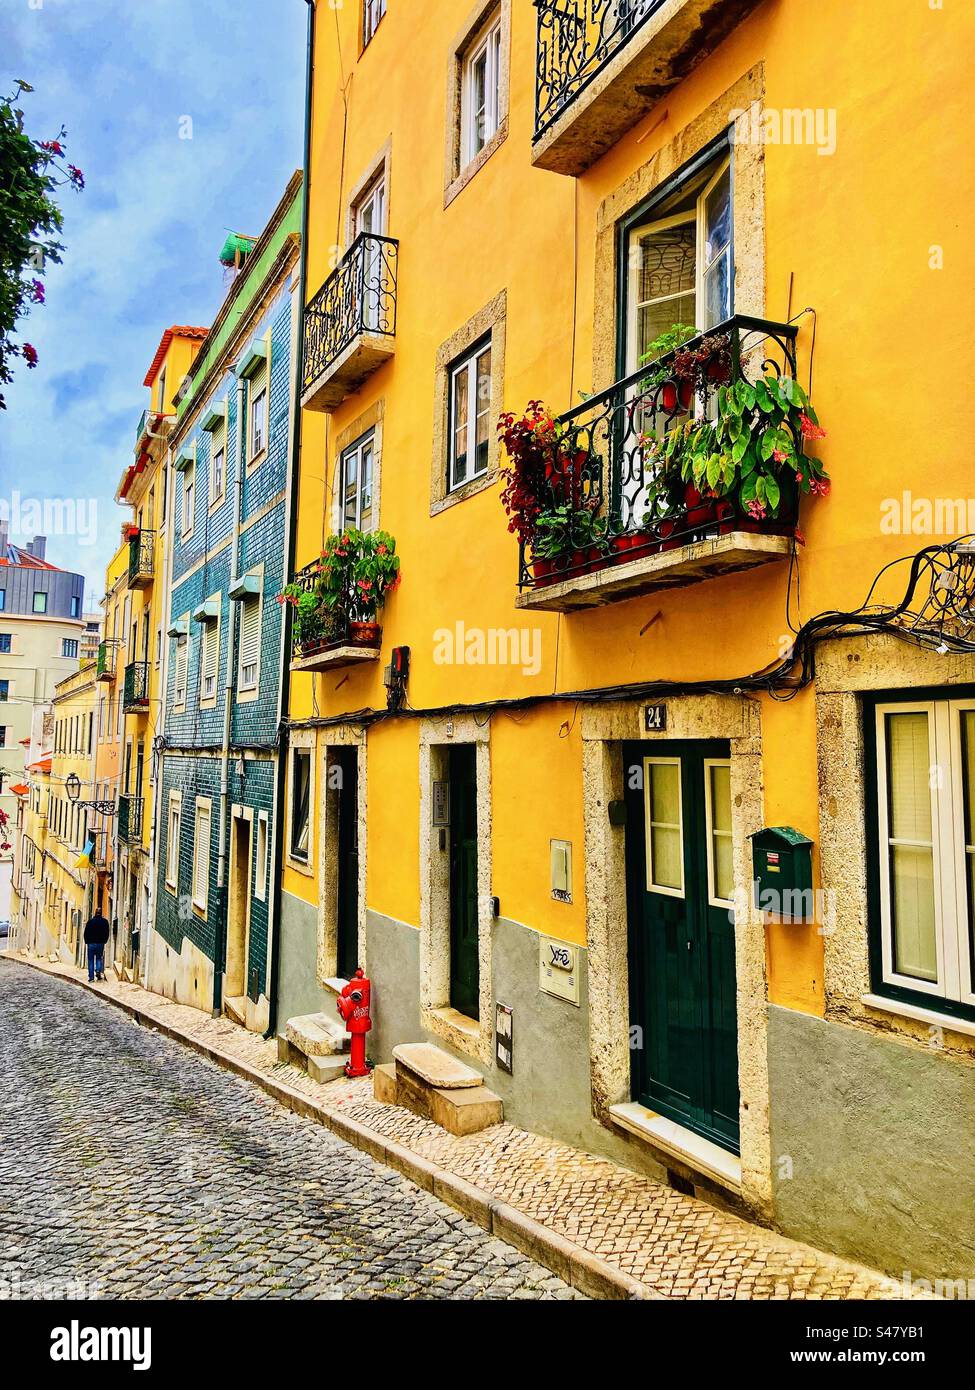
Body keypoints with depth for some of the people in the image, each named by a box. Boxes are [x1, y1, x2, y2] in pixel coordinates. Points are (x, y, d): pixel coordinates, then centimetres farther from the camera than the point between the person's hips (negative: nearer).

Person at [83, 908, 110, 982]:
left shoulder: (90, 921, -3)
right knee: (99, 958, 15)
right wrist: (104, 941, 14)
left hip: (91, 943, -1)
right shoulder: (105, 921, 0)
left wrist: (87, 942, 10)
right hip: (100, 943, 1)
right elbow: (107, 933, 3)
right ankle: (98, 971, -8)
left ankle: (91, 976, 3)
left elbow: (86, 932, 0)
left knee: (91, 960, 6)